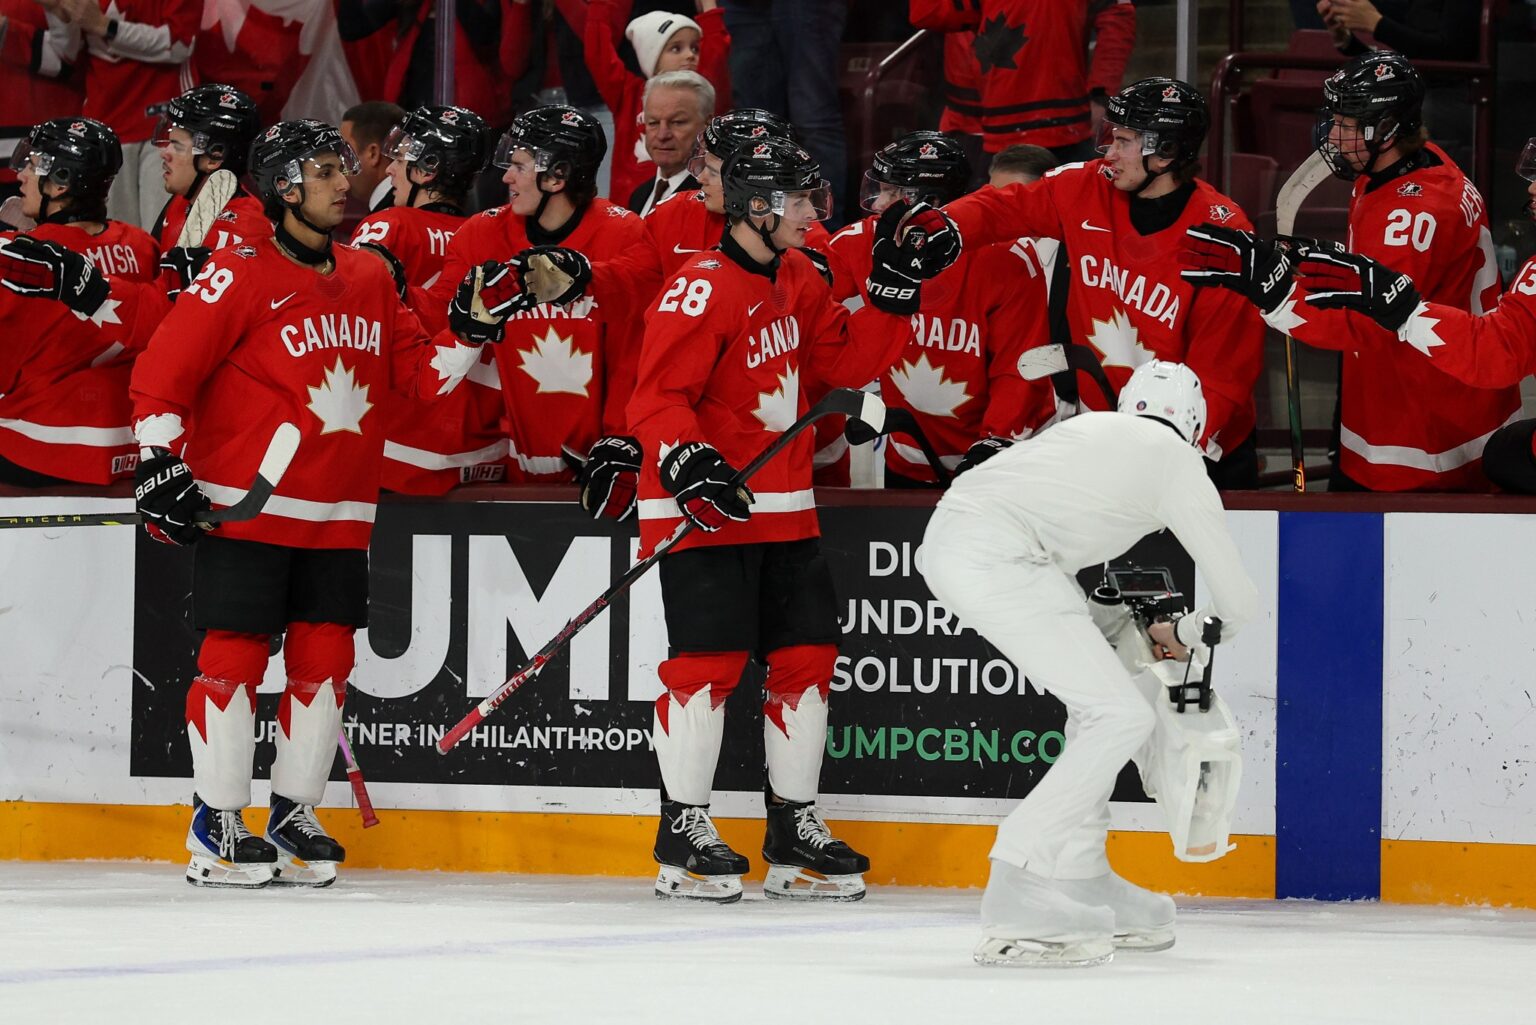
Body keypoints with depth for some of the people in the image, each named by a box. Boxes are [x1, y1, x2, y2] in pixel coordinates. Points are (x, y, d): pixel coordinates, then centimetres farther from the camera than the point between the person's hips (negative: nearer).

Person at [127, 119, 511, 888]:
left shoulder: (370, 279, 12)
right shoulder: (242, 275, -8)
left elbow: (416, 373, 15)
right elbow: (162, 370, -10)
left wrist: (471, 329, 0)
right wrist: (158, 462, -15)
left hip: (338, 518, 6)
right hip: (244, 507, -6)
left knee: (325, 659, 5)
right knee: (235, 656, -5)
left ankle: (293, 816, 16)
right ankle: (215, 824, 1)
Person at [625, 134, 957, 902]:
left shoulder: (796, 280, 11)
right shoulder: (702, 291, -16)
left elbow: (848, 361, 13)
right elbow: (657, 398, -19)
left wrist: (896, 283, 5)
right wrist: (686, 462, -34)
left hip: (784, 509, 9)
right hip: (707, 509, -8)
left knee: (807, 655, 7)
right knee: (709, 659, -11)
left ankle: (793, 827, 16)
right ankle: (682, 834, -1)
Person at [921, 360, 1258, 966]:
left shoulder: (1099, 428, 27)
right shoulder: (1178, 463, 8)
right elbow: (1238, 602, 13)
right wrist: (1184, 634, 35)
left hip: (951, 533, 8)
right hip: (994, 556, -8)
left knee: (1100, 706, 18)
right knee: (1121, 718, -6)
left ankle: (1082, 885, 24)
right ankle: (1017, 906, -13)